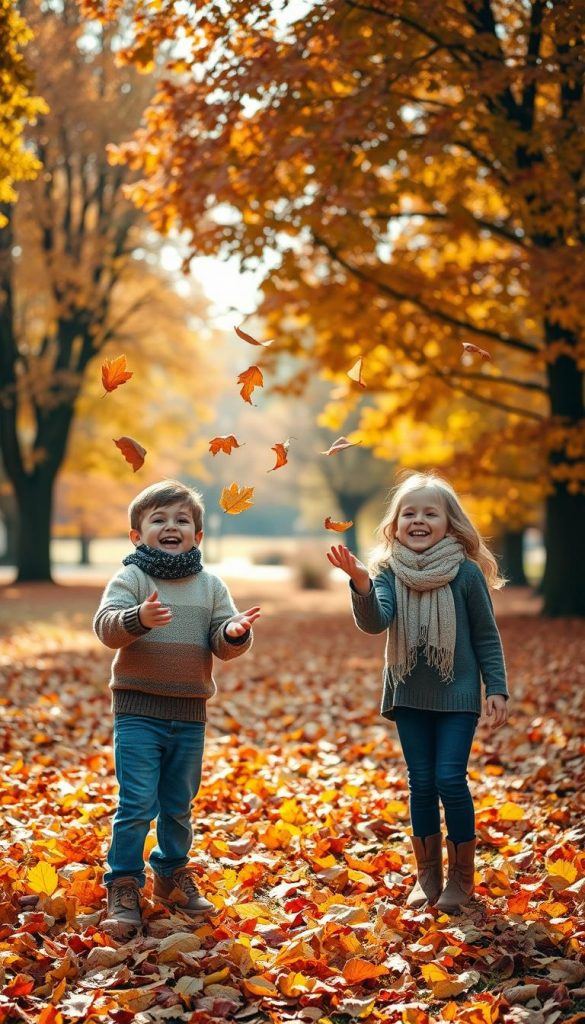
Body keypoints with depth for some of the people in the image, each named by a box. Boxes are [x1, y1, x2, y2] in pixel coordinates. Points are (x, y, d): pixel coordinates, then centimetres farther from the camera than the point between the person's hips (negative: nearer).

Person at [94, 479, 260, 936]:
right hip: (138, 709, -4)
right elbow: (106, 624, -18)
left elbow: (223, 644, 2)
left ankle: (174, 874, 32)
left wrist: (235, 633, -22)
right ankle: (124, 886, 4)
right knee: (137, 802, -7)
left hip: (190, 713, 4)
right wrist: (138, 618, -38)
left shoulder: (211, 585, 7)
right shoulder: (131, 578, -4)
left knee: (179, 804, 16)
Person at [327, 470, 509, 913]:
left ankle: (462, 876, 7)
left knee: (450, 780, -8)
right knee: (421, 783, 9)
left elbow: (486, 636, -1)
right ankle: (428, 874, 21)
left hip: (457, 695, -2)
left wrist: (497, 688, -3)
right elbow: (375, 621, -21)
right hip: (409, 695, 2)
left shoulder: (466, 572, -8)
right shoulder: (389, 571, -4)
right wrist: (361, 583, -38)